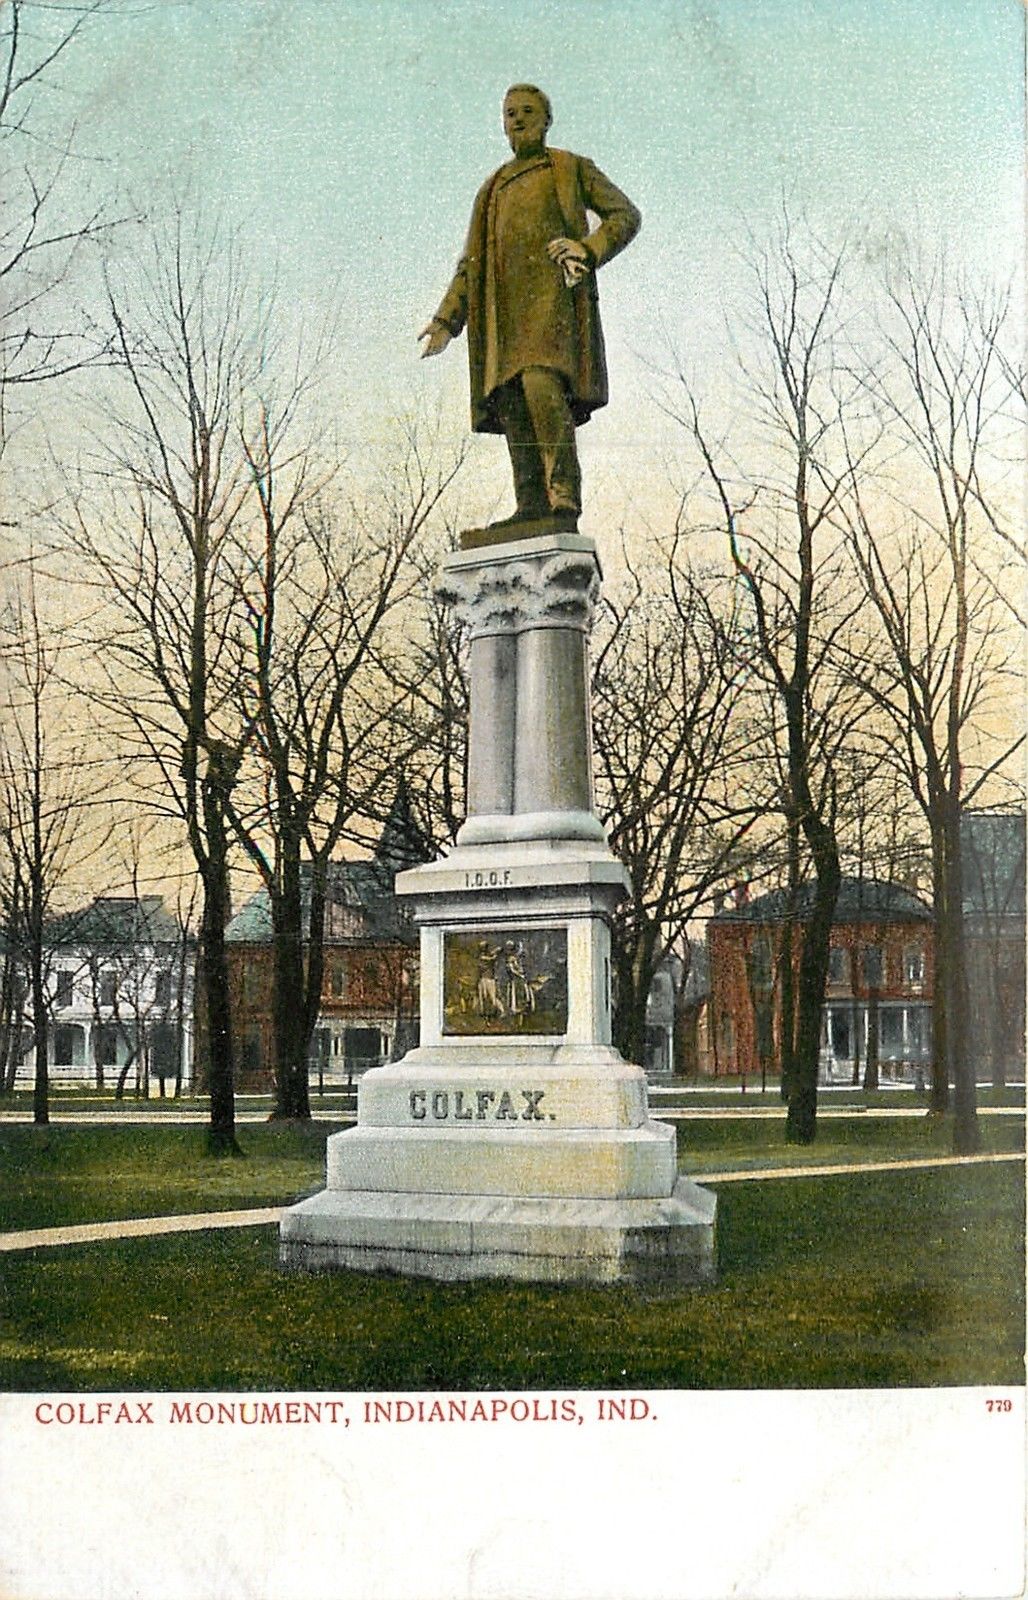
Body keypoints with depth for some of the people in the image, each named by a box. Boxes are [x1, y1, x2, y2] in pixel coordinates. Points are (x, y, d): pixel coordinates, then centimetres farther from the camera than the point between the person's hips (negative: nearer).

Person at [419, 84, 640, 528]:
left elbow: (626, 215, 9)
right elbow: (472, 262, 26)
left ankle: (565, 497, -30)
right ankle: (532, 506, -13)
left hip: (554, 294, -5)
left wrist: (589, 248, -11)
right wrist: (447, 319, 14)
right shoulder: (493, 189, 30)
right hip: (506, 306, 5)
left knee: (541, 383, -27)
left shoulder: (570, 168, 17)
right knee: (511, 401, -9)